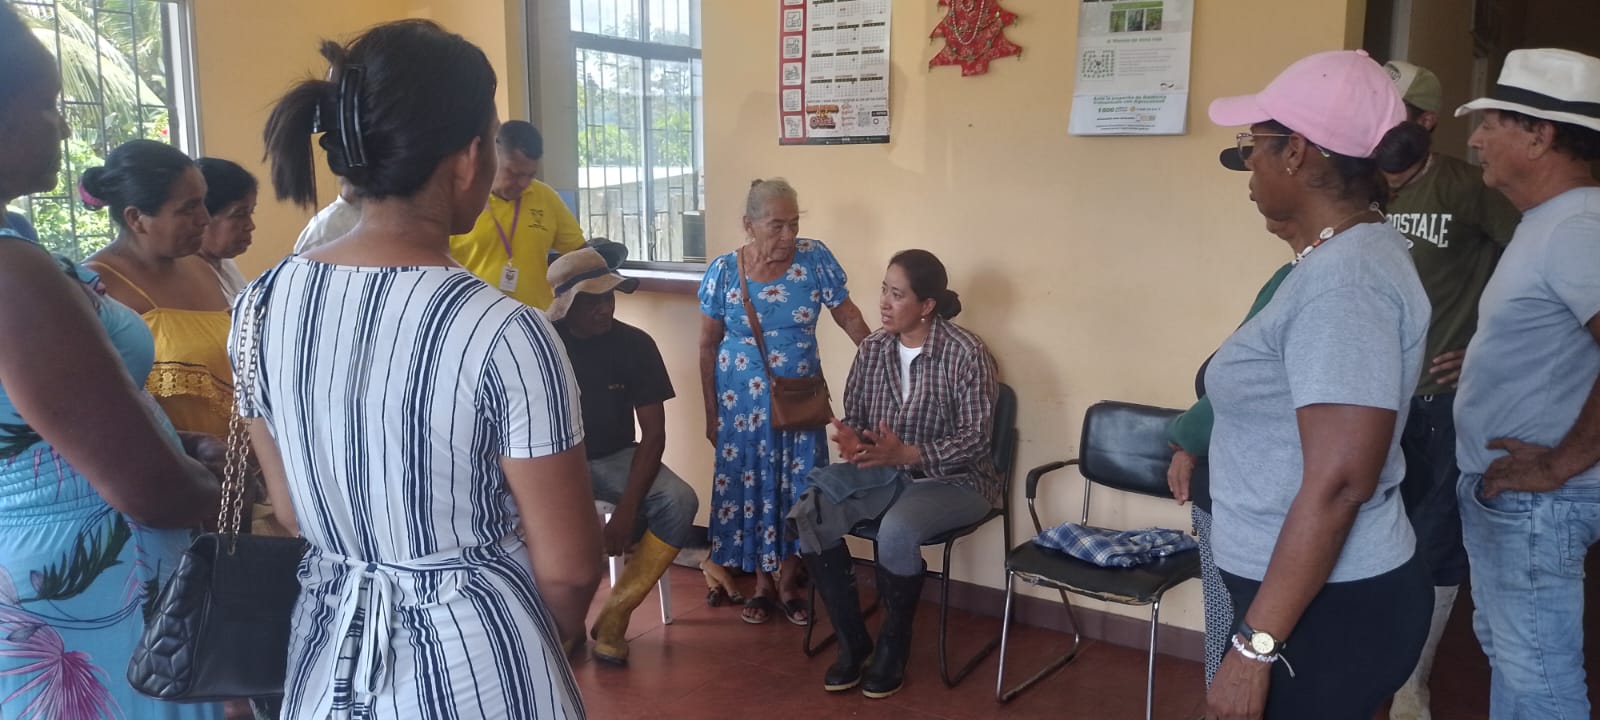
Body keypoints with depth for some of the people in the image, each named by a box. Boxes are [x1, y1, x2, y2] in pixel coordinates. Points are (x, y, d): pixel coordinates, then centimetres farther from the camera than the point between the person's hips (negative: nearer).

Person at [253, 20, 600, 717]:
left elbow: (290, 510, 5)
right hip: (474, 662, -4)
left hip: (329, 650, 5)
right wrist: (544, 649, 5)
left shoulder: (262, 305, -8)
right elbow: (569, 568, -16)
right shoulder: (506, 334, -24)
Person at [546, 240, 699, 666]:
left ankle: (615, 613, -12)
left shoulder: (635, 344, -9)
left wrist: (627, 509, -20)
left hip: (615, 457, 2)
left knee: (679, 502, -26)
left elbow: (653, 434, -9)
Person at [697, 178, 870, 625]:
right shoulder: (723, 271, -9)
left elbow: (847, 315, 0)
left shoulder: (814, 258, -9)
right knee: (750, 486, 6)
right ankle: (762, 584, 24)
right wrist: (711, 414, -1)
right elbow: (708, 347, -2)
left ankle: (789, 583, 24)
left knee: (798, 488, 5)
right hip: (743, 401, 0)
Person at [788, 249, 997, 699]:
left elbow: (977, 439, -17)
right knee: (808, 516, -20)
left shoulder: (966, 353, -15)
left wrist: (906, 454, -29)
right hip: (884, 471, 5)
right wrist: (852, 441, -18)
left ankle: (893, 649, -7)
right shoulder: (873, 349, 2)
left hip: (953, 479, -5)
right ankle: (852, 641, -3)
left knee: (897, 532, -36)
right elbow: (852, 416, 8)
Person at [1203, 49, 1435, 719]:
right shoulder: (1344, 256, 10)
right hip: (1318, 594, 10)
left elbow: (1340, 482, -27)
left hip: (1326, 610, -10)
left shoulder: (1343, 279, -22)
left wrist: (1255, 644, -25)